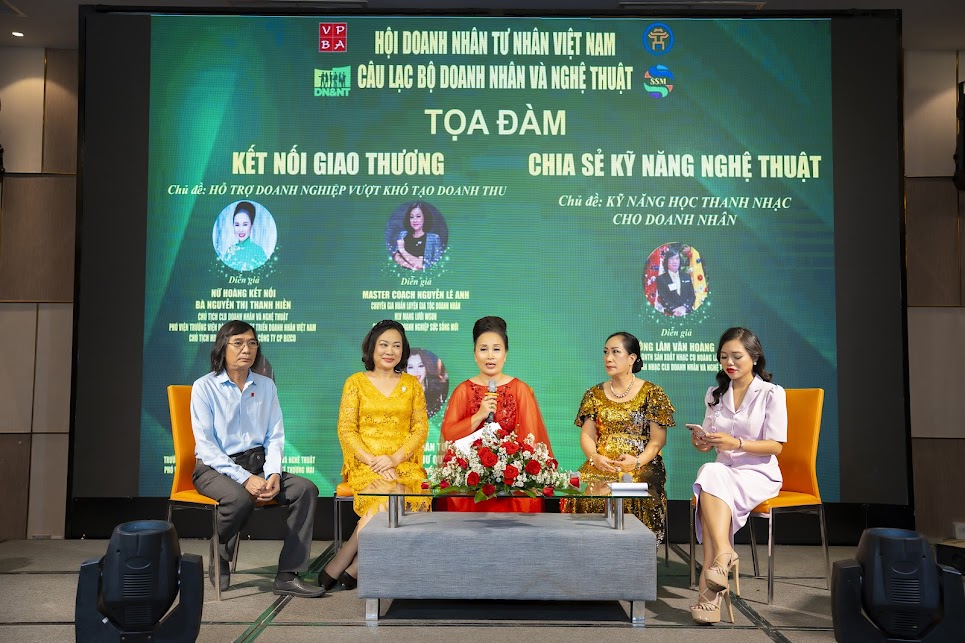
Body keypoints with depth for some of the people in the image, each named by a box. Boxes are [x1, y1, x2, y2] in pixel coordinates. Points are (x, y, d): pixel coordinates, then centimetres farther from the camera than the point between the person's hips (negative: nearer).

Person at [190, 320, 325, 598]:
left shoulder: (266, 386, 10)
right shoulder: (204, 387, -4)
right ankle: (218, 564, -5)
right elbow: (206, 446, -11)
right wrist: (245, 478, -20)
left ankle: (288, 575, -18)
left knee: (306, 489, -20)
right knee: (239, 499, -36)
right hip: (215, 468, -4)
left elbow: (275, 437, 7)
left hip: (257, 464, 5)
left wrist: (273, 473, -12)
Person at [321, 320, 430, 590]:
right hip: (364, 463, -2)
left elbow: (421, 428, 6)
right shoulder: (356, 382, 8)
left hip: (403, 463, 2)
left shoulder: (411, 384, 14)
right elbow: (346, 429, 1)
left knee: (417, 496, -31)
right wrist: (372, 460, -13)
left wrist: (394, 458, -11)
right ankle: (353, 566, -17)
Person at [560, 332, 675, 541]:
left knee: (632, 494, -34)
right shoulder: (595, 394, 15)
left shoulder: (652, 393, 4)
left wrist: (637, 461, -18)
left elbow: (658, 439, 0)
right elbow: (587, 435, 10)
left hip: (641, 468, -2)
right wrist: (595, 457, -11)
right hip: (600, 466, 3)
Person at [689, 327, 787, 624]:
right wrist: (701, 442, -7)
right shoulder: (715, 394, 15)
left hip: (758, 474, -4)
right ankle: (724, 555, -44)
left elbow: (776, 446, -8)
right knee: (709, 474, -33)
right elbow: (709, 444, 18)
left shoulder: (772, 393, 0)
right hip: (722, 470, 4)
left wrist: (736, 443, -22)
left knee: (712, 482, -34)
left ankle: (709, 582, -39)